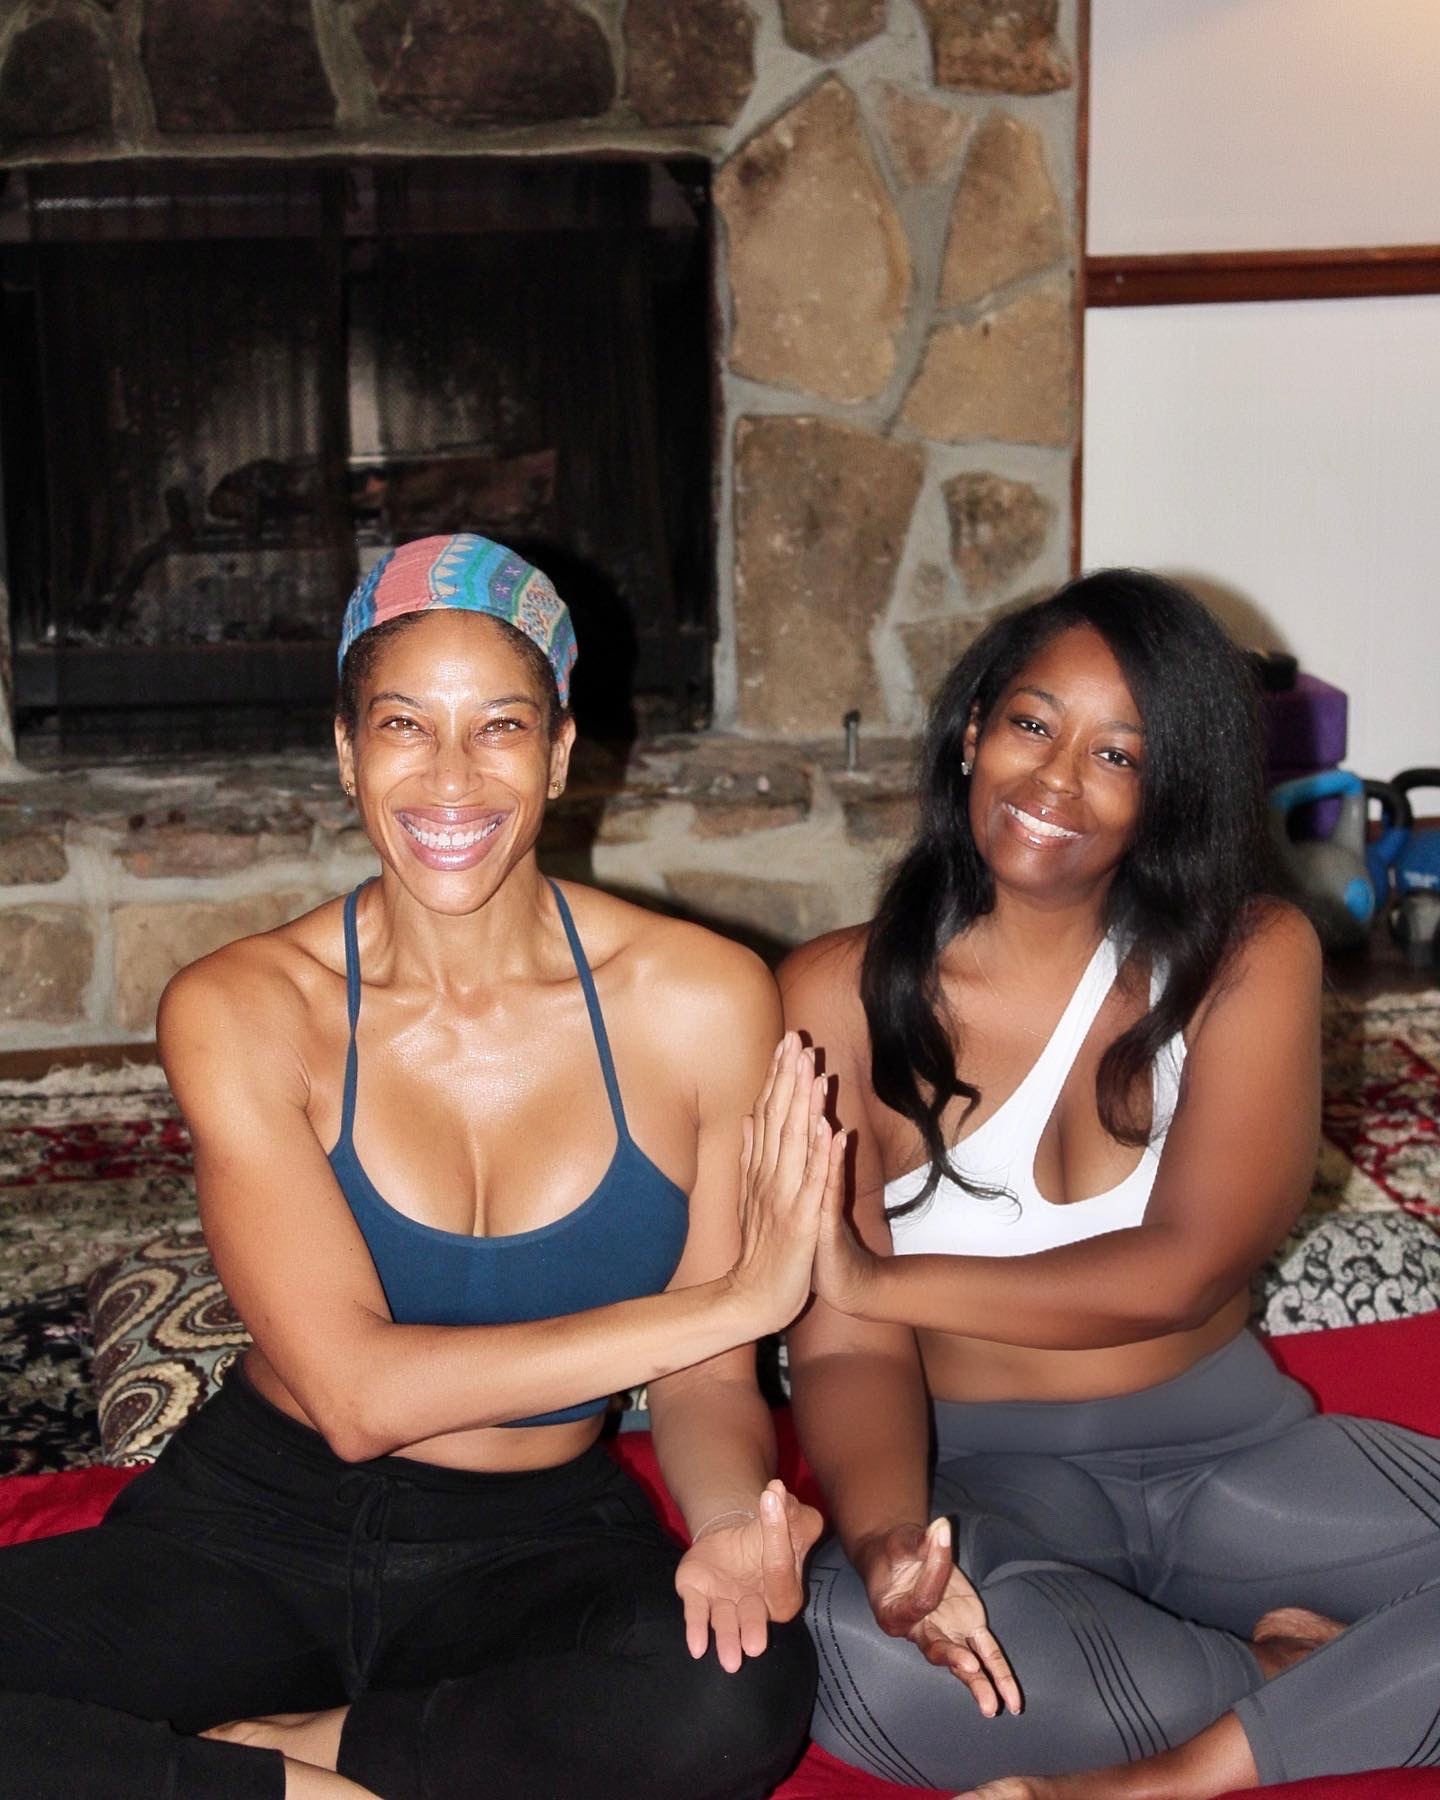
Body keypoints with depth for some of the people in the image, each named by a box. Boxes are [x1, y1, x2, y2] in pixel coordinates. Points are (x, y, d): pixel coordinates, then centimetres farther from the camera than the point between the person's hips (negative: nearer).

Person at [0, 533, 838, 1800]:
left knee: (737, 1687, -33)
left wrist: (729, 1525, -26)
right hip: (258, 1528, -1)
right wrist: (733, 1299, -21)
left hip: (547, 1545, 1)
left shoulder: (698, 1002, -7)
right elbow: (355, 1391, -19)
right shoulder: (241, 1011, -9)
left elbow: (703, 1381, -2)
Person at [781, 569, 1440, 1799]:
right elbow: (847, 1342, -11)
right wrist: (885, 1540, -32)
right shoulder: (843, 996, -6)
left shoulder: (1250, 959, -5)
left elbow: (1184, 1270, -13)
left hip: (1228, 1443, 2)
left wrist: (876, 1277, -12)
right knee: (862, 1638, -35)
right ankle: (1303, 1680, -15)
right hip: (982, 1475, -1)